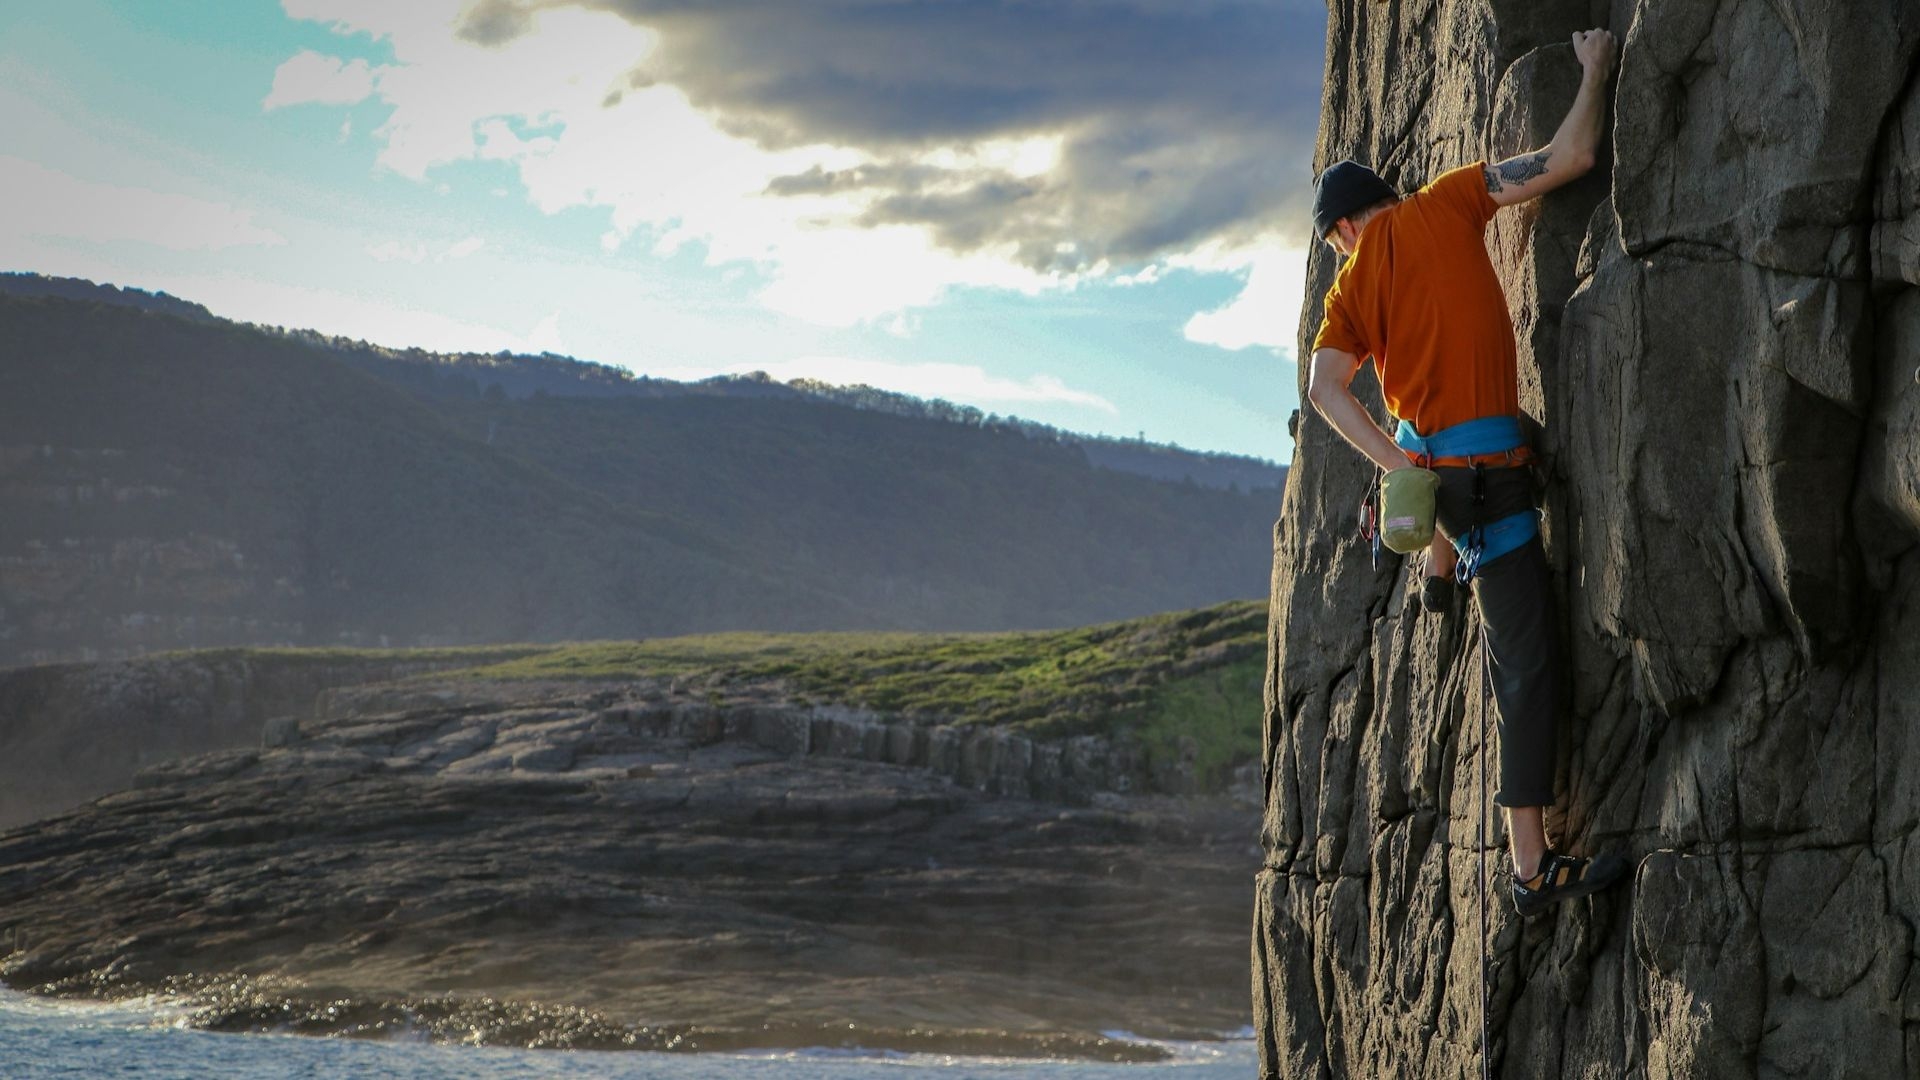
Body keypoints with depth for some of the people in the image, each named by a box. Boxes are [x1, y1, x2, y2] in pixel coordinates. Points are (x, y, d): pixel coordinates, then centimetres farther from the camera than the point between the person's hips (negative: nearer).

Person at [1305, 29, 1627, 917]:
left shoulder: (1352, 288, 9)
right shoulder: (1444, 205, -1)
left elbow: (1325, 387, -6)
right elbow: (1569, 160, -5)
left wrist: (1395, 461, -12)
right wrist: (1596, 72, 10)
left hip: (1427, 463, 6)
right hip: (1487, 469, -6)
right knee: (1529, 666, -8)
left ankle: (1438, 570, 56)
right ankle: (1534, 868, -11)